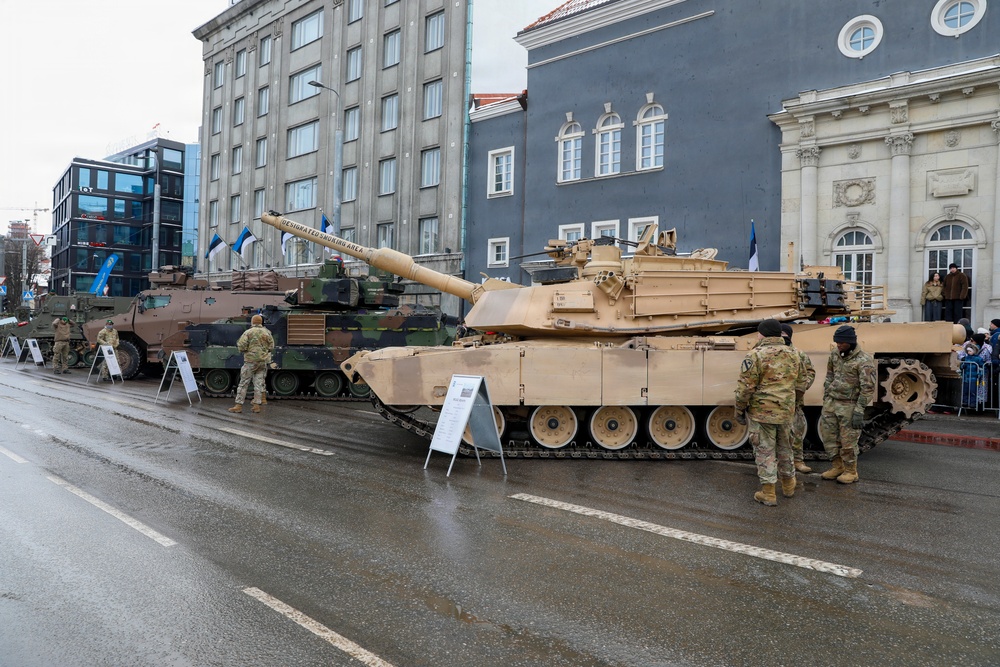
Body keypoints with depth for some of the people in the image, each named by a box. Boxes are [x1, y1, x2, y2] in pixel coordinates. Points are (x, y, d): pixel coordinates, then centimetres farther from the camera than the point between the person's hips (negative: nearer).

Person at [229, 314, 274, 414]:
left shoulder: (248, 332, -8)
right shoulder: (267, 333, 4)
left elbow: (241, 347, -13)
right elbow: (271, 347, 8)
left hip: (250, 361, -4)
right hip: (263, 361, 4)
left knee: (243, 383, 3)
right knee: (259, 384, 7)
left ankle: (239, 406, 3)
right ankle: (257, 405, 7)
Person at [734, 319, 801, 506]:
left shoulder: (756, 355, -15)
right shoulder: (793, 355, 5)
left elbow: (745, 387, -16)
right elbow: (797, 383, 16)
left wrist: (740, 410, -6)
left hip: (762, 412, -6)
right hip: (786, 412, 6)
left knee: (765, 451, 2)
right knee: (785, 449, 20)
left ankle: (768, 493, 6)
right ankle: (788, 486, 35)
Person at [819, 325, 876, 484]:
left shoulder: (864, 360, -15)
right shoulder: (835, 354, 5)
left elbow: (868, 388, -16)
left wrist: (859, 411, -19)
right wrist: (825, 401, 15)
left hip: (849, 406, -6)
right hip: (831, 403, 6)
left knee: (848, 441, 1)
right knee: (828, 436, 11)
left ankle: (850, 472, 18)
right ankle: (837, 466, 28)